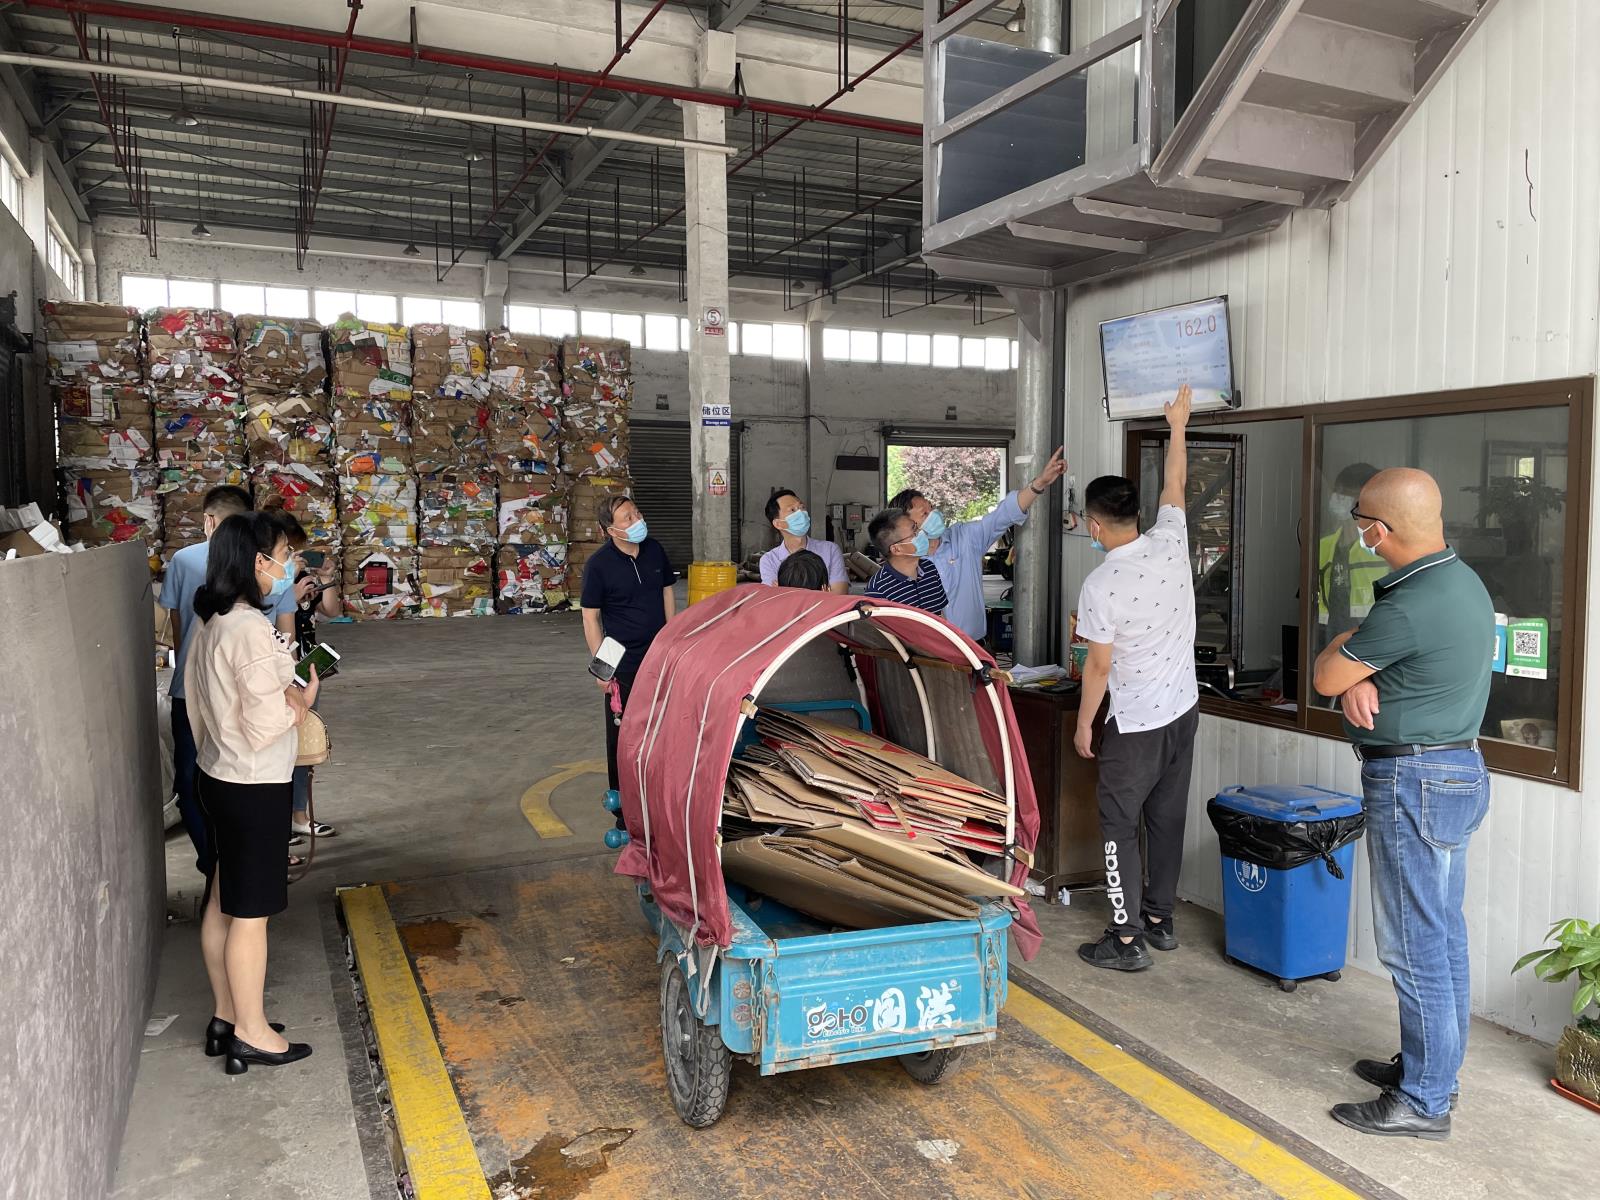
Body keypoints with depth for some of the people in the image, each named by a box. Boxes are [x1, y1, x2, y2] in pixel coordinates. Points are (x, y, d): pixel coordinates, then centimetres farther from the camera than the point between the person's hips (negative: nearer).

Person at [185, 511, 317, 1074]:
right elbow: (267, 723, -25)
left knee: (221, 902, 18)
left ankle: (225, 1016, 32)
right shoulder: (252, 629, -23)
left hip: (217, 777, 9)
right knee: (250, 913, 3)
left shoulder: (208, 622, 6)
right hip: (254, 787, -9)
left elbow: (200, 706, 14)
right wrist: (304, 698, -8)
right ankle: (251, 1035, 17)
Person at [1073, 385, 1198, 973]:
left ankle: (1127, 940, 6)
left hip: (1135, 723, -7)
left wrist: (1084, 724, -1)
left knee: (1118, 825, 3)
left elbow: (1099, 667, -14)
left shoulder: (1101, 585, -20)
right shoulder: (1170, 542, -5)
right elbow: (1174, 485, 14)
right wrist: (1178, 426, 27)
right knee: (1167, 818, 15)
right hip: (1183, 710, 7)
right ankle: (1159, 919, 27)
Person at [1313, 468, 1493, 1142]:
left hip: (1413, 782, -10)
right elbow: (1343, 672, 11)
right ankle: (1437, 1066, 32)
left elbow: (1324, 675, -13)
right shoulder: (1461, 580, 8)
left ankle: (1424, 1101, 11)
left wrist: (1346, 662, 5)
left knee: (1414, 944, -1)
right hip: (1456, 770, 10)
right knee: (1443, 933, 18)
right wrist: (1359, 680, -9)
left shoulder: (1410, 607, -26)